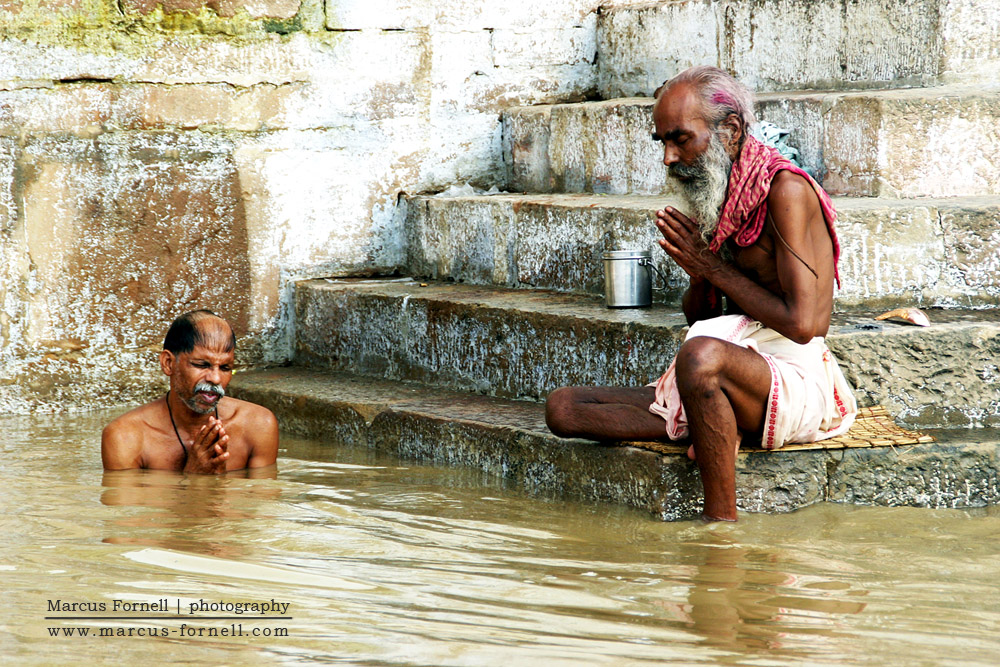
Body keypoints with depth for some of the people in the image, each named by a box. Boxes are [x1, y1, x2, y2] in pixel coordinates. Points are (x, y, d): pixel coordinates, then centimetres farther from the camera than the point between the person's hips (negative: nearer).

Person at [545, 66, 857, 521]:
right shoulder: (713, 196, 14)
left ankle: (721, 524, -29)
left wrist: (715, 269, -10)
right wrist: (699, 277, -1)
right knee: (563, 407, -3)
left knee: (702, 355, -41)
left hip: (798, 380, -8)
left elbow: (802, 322, -19)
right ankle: (720, 434, -16)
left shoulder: (785, 190, -11)